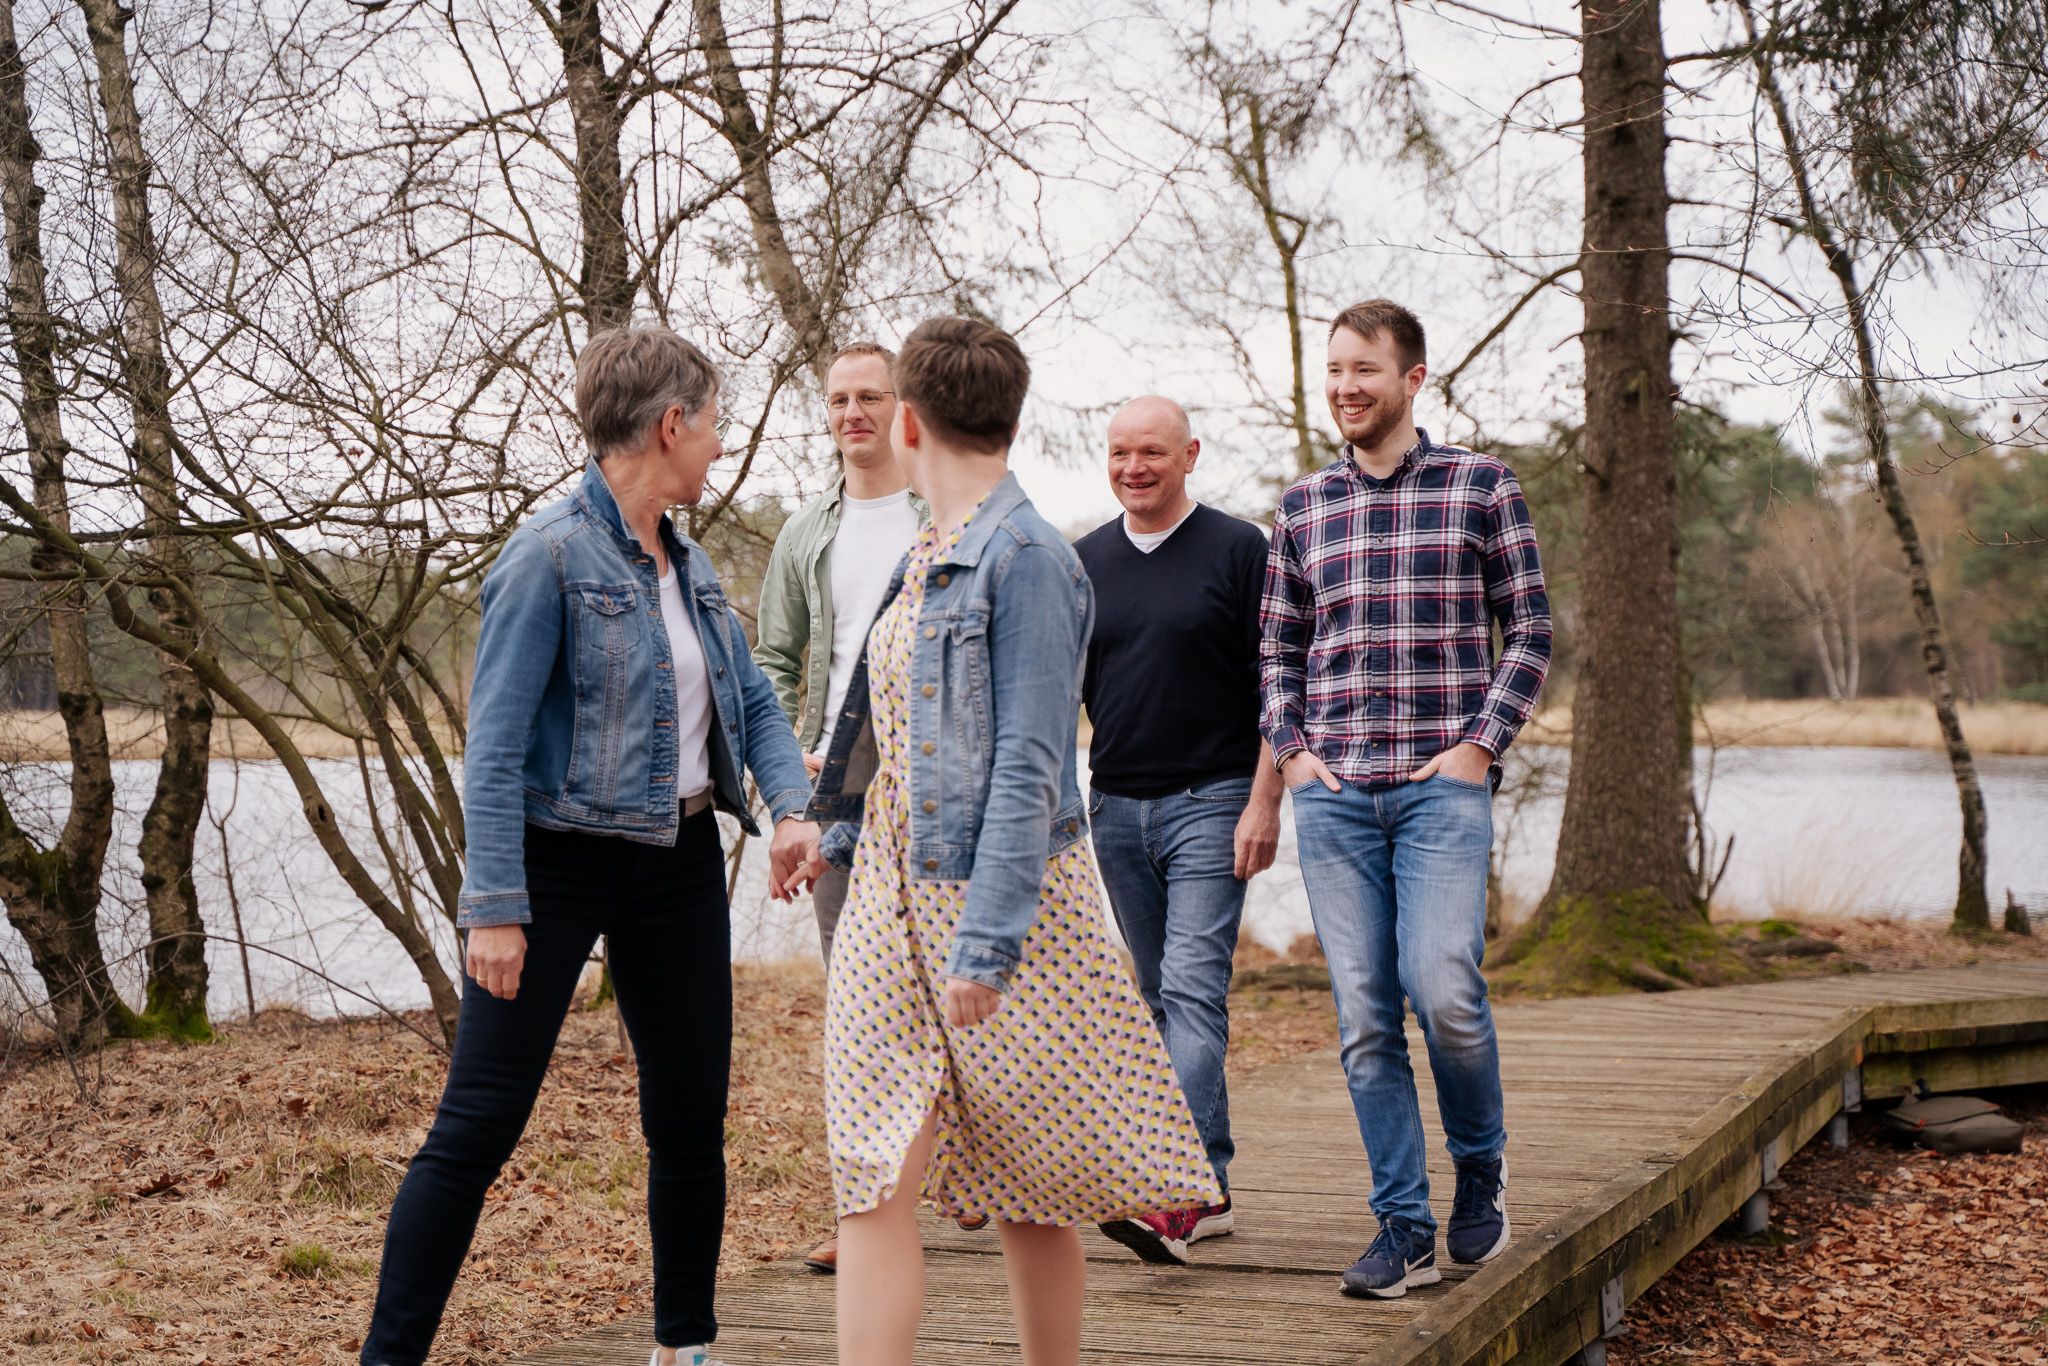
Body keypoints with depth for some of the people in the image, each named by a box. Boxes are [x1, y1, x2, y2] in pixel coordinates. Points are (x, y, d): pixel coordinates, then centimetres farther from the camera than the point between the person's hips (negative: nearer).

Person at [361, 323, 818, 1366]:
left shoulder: (687, 564, 10)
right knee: (479, 1123, -5)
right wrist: (494, 906, -22)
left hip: (680, 861, 8)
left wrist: (790, 806, -2)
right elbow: (494, 746, -17)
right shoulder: (551, 556, -14)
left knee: (691, 1115, 12)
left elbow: (752, 702, 16)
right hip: (562, 860, -7)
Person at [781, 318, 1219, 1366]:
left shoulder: (1026, 558, -13)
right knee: (874, 1179, 1)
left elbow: (1027, 768, -18)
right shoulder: (927, 559, 14)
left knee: (1029, 1186, 6)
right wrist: (837, 833, 28)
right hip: (898, 889, 8)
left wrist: (987, 941, -22)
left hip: (999, 897, -8)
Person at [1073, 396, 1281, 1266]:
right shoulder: (1084, 562, 11)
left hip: (1211, 802, -5)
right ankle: (1209, 1190, 18)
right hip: (1116, 806, 5)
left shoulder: (1238, 550, -2)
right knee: (1160, 998, 9)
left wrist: (1264, 801, -11)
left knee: (1193, 990, -14)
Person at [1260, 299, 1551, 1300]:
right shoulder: (1303, 505, 13)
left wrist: (1480, 745, -7)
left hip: (1443, 784, -3)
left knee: (1442, 990, -15)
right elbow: (1278, 647, 19)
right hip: (1333, 794, 3)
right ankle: (1403, 1229, 10)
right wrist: (1291, 751, 5)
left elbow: (1531, 633, 3)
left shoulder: (1480, 486, 3)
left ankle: (1481, 1160, 14)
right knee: (1364, 1015, 1)